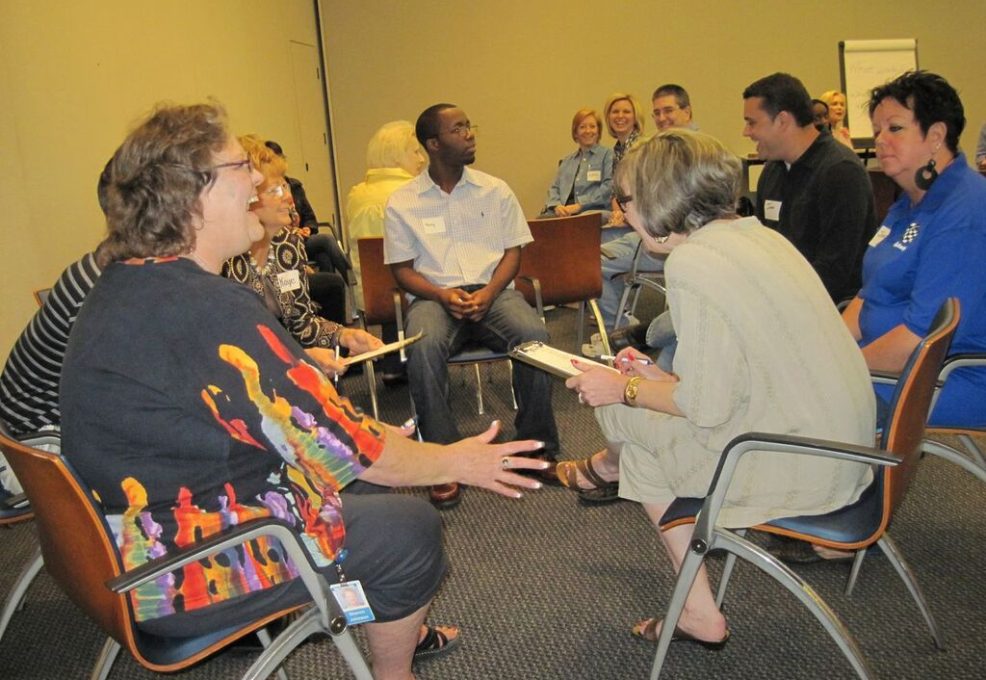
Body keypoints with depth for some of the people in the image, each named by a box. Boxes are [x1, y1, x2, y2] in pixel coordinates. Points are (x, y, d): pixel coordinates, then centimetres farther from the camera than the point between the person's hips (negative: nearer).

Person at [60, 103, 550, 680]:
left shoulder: (123, 286, 2)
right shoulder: (210, 310, -29)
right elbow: (344, 448, -22)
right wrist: (458, 463, -8)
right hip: (189, 579, -9)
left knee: (365, 483, 19)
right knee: (412, 530, 3)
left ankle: (395, 628, 36)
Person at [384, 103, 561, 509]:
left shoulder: (495, 190, 13)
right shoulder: (403, 202, 7)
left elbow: (513, 252, 10)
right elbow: (402, 269, 5)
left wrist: (488, 293, -11)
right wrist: (444, 296, -14)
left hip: (492, 290, 2)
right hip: (434, 296, -1)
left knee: (533, 335, -31)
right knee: (424, 347, -37)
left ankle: (538, 447, -13)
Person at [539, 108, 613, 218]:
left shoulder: (608, 154, 12)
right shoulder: (567, 160, 29)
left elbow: (609, 187, -2)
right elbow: (554, 188, 21)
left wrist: (580, 205, -13)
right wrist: (557, 206, -3)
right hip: (564, 212, 5)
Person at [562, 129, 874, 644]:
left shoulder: (692, 263, -19)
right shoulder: (757, 234, 8)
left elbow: (707, 406, -18)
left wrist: (626, 390, -3)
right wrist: (662, 379, 17)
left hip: (797, 469, -9)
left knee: (617, 413, 3)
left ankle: (608, 467, 37)